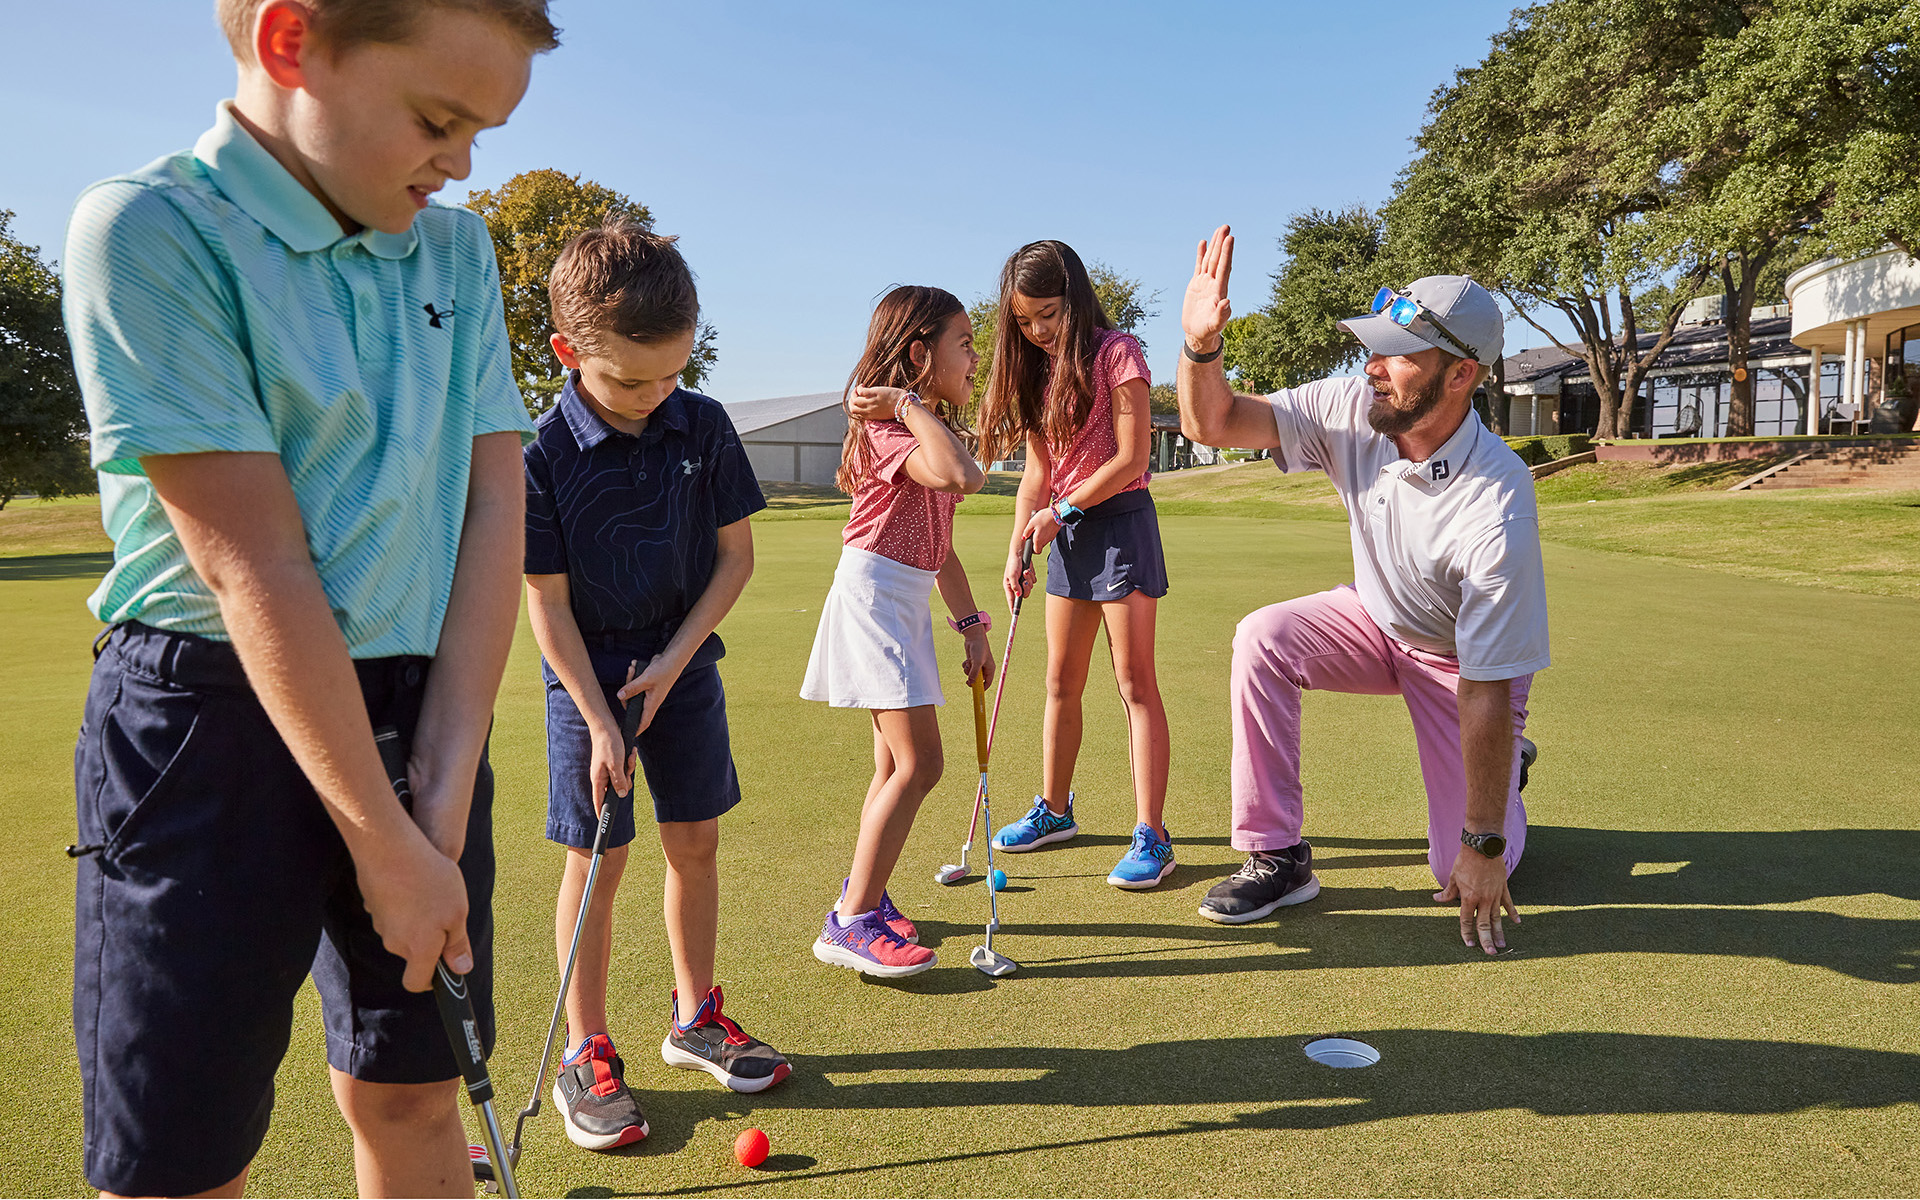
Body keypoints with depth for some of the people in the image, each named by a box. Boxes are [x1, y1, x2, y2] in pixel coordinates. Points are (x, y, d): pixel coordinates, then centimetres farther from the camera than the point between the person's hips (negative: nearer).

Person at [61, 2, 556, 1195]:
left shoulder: (459, 251, 7)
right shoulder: (148, 230, -11)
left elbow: (495, 509, 1)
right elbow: (257, 569, -16)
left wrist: (446, 787, -6)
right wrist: (386, 842, -14)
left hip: (425, 707, 5)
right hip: (216, 712, -5)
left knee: (414, 1096, 14)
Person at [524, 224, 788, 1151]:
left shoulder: (704, 427, -8)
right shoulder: (543, 455, -17)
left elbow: (736, 557, -2)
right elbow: (548, 602, -13)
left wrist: (673, 662, -10)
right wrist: (599, 723, -14)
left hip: (684, 665, 3)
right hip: (589, 677, -3)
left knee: (696, 840, 9)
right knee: (597, 857, 0)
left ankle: (695, 1017, 28)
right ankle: (586, 1055, 15)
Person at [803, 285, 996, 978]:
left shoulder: (931, 429, 16)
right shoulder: (888, 428, -15)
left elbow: (940, 548, 17)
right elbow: (963, 476, -36)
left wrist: (971, 626, 14)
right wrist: (912, 406, -24)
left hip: (908, 603, 10)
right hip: (874, 595, -10)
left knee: (896, 764, 14)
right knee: (919, 763, -13)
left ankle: (863, 896, 28)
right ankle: (850, 923, -7)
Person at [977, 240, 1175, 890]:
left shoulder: (1115, 352, -8)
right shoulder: (1038, 373, 12)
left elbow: (1131, 458, -15)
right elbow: (1037, 474, 10)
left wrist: (1062, 509, -12)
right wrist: (1017, 549, 0)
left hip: (1120, 521, -7)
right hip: (1067, 531, 7)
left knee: (1134, 682, -7)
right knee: (1062, 683, 13)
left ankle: (1151, 836, -3)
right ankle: (1054, 809, 28)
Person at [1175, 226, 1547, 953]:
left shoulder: (1495, 507, -36)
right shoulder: (1354, 411, -21)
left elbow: (1487, 691, -33)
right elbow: (1214, 423, -17)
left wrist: (1483, 846, -26)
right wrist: (1200, 344, -40)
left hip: (1465, 658, -4)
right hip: (1377, 621, 4)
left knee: (1466, 879, -6)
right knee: (1262, 638, -26)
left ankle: (1508, 768, 30)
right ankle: (1277, 858, -14)